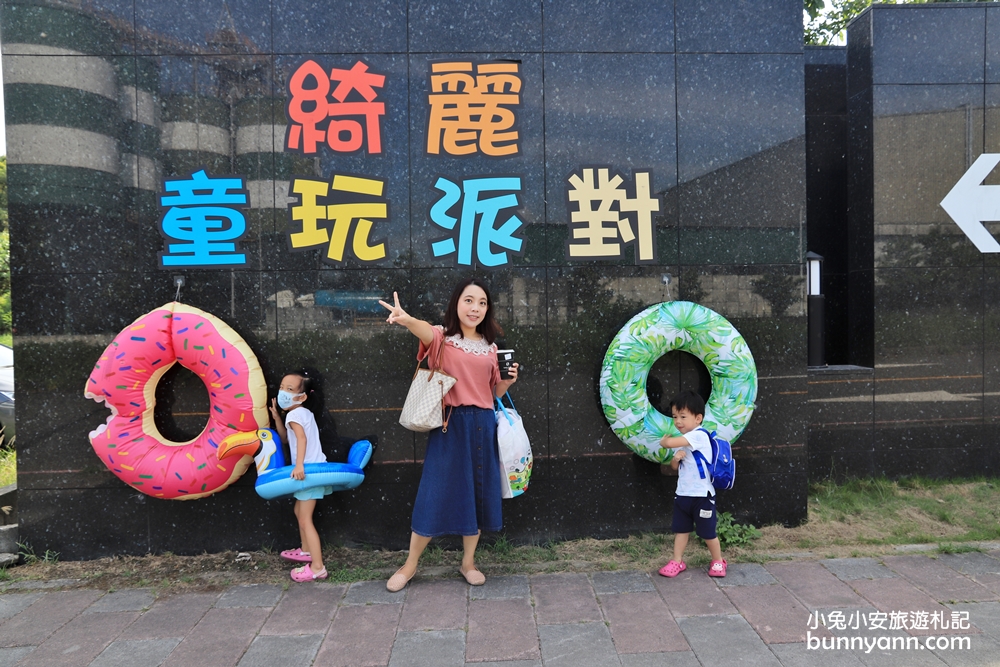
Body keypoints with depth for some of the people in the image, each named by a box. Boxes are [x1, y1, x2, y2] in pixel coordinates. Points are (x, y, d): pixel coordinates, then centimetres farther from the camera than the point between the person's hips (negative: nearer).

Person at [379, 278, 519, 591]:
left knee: (477, 494, 11)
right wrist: (406, 319, -51)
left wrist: (508, 381, -4)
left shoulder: (490, 347, 10)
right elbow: (425, 331, -28)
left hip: (483, 426, 4)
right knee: (435, 495, 2)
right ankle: (410, 564, 22)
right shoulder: (442, 337, -3)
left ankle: (468, 562, 31)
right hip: (449, 425, -4)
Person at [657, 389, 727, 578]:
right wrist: (676, 458, -8)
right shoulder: (683, 440, 9)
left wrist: (663, 441, -6)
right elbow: (675, 467, 15)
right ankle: (677, 562, 22)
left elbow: (669, 442, -30)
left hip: (702, 495, -8)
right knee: (681, 529, 12)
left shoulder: (699, 435, -20)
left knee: (707, 532, 7)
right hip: (682, 494, 8)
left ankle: (718, 561, 27)